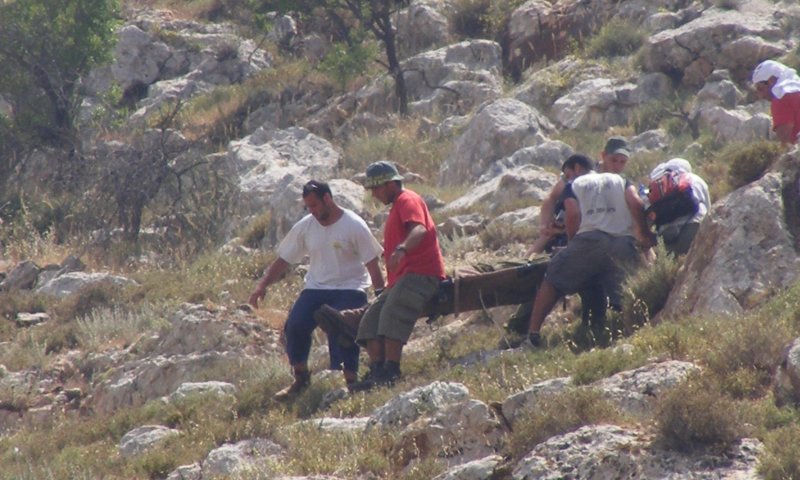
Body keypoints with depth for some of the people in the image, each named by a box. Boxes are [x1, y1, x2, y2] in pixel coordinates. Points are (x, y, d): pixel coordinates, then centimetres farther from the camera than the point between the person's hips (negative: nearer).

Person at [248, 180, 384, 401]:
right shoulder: (305, 227, 4)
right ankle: (301, 380, 0)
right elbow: (283, 260, 9)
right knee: (295, 326, -17)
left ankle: (351, 382, -12)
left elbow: (372, 264, -6)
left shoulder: (354, 226, -8)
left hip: (349, 289, -4)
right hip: (316, 289, 4)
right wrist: (262, 286, -3)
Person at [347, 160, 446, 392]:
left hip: (420, 272, -11)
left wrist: (401, 249, -44)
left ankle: (390, 373, -36)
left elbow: (419, 229, -25)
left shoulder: (408, 200, -4)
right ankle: (376, 372, -12)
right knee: (371, 320, -1)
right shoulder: (397, 206, 29)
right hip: (402, 277, 11)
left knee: (392, 314, -29)